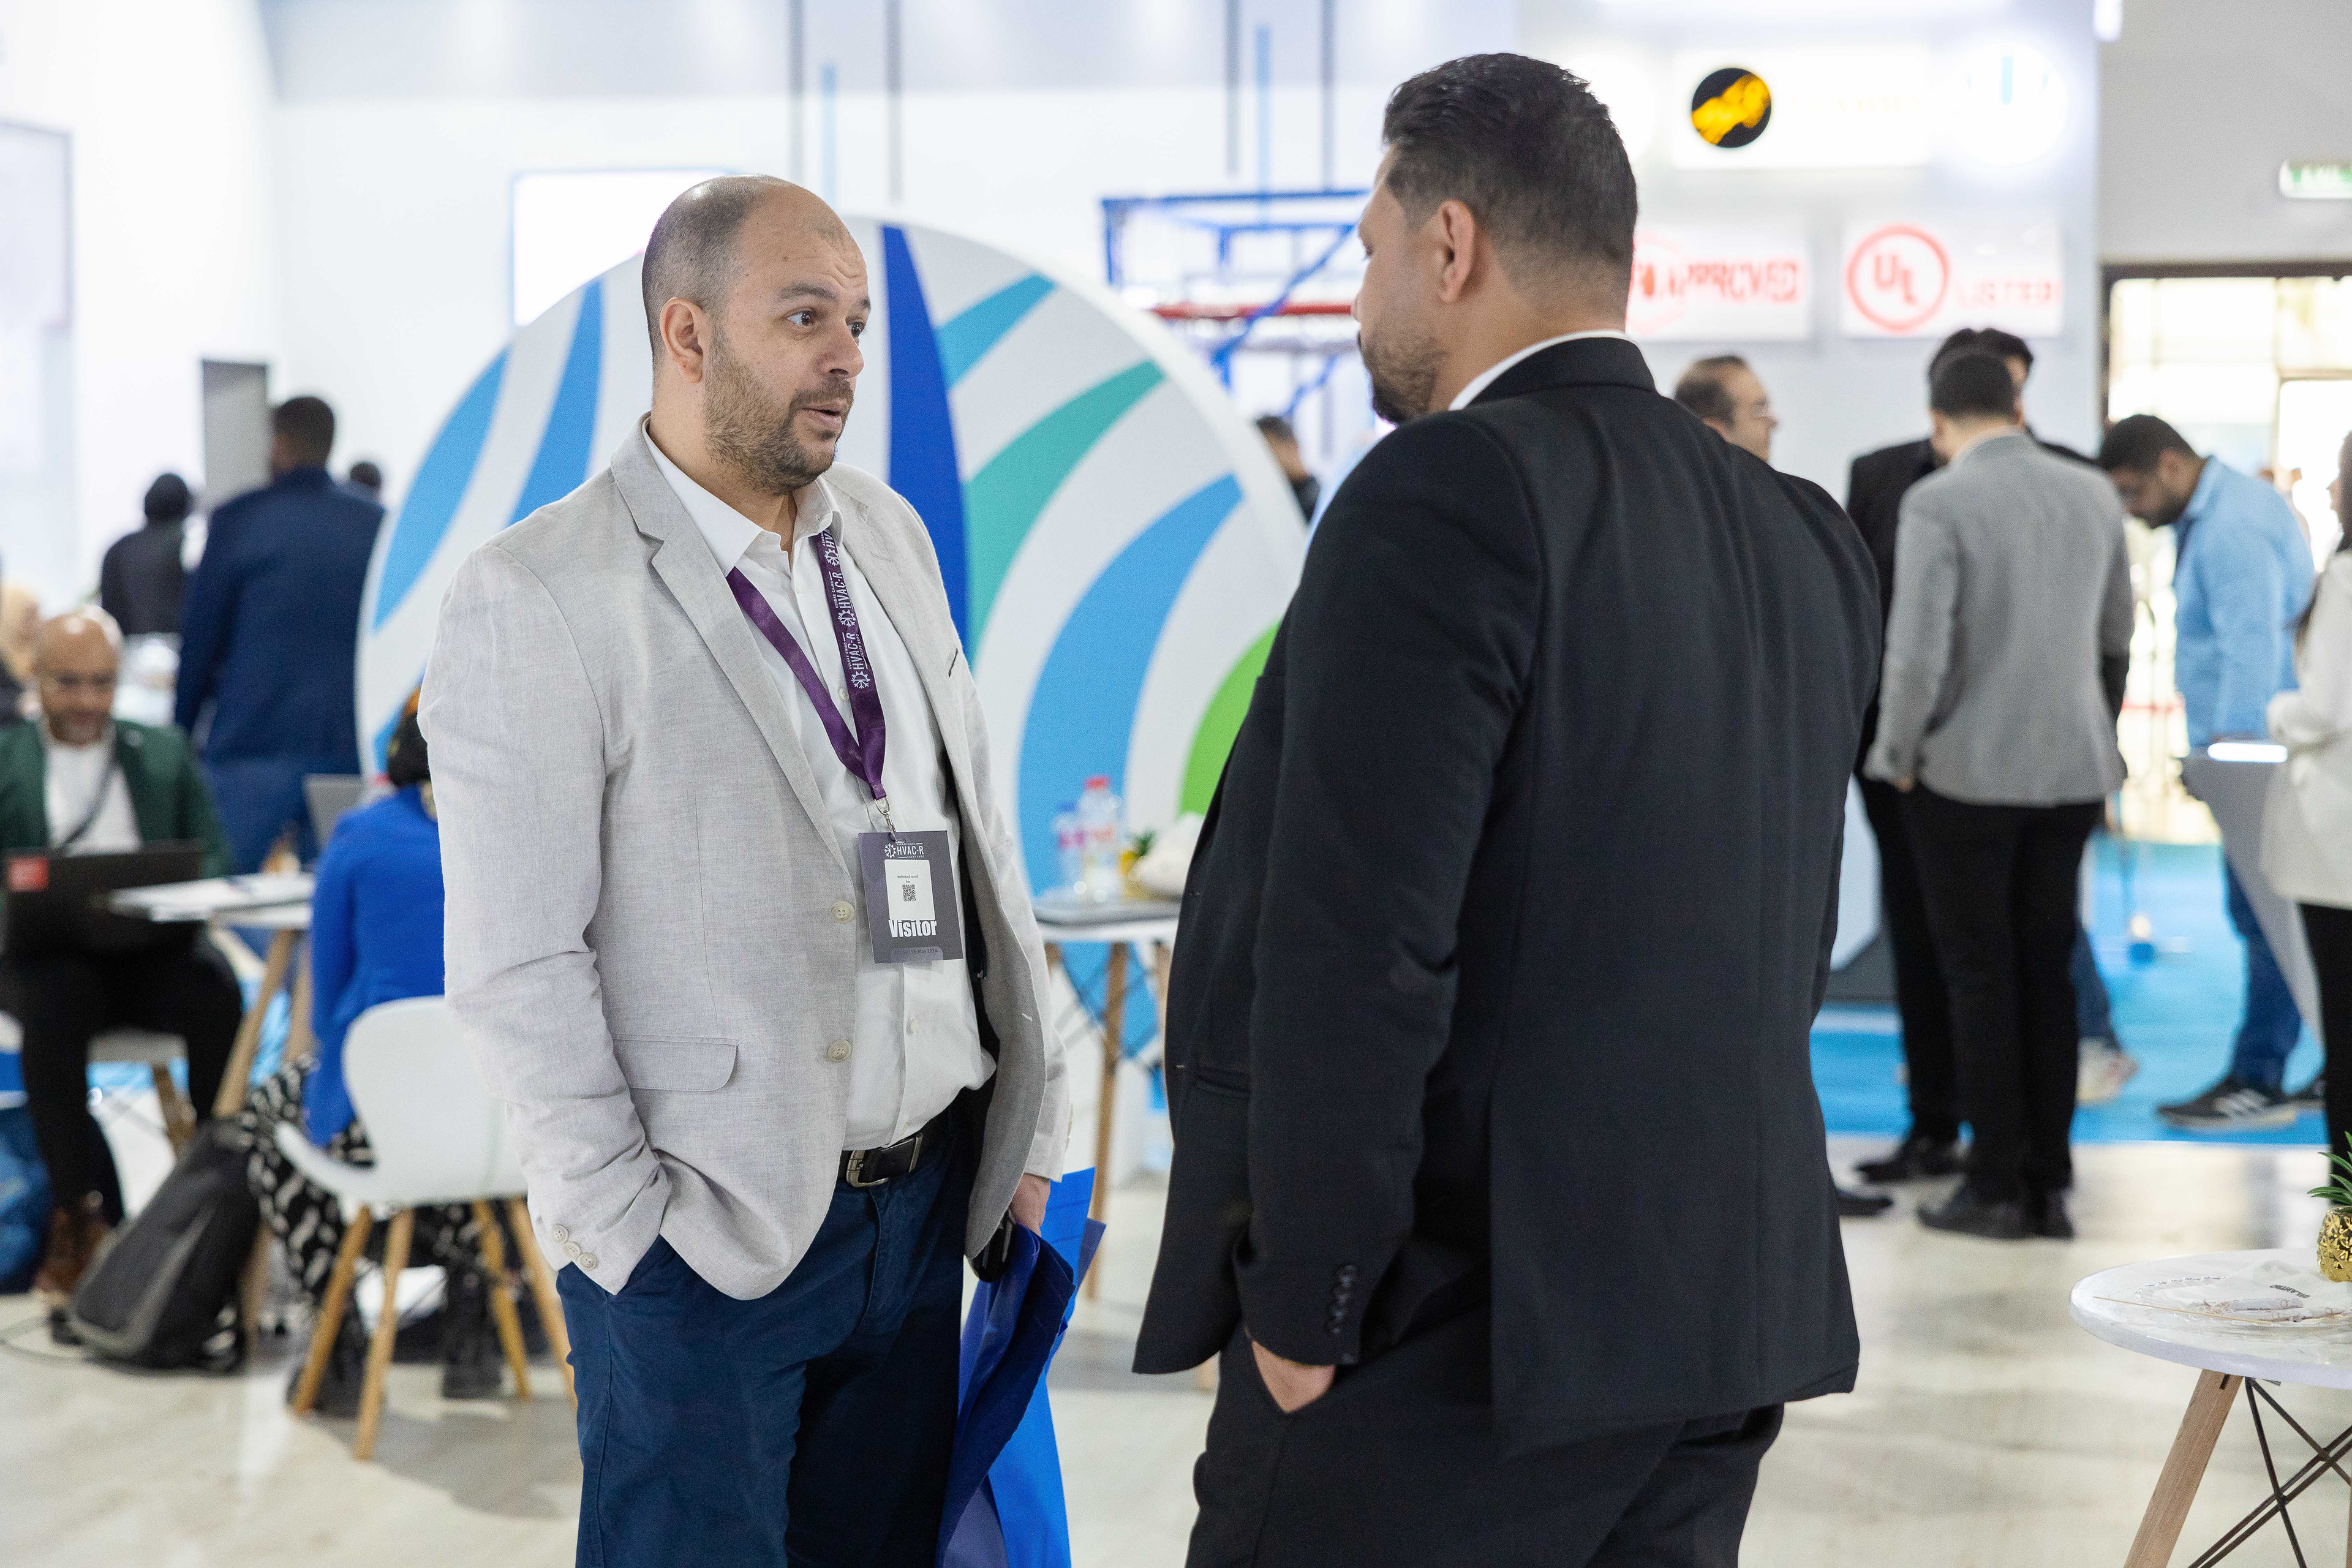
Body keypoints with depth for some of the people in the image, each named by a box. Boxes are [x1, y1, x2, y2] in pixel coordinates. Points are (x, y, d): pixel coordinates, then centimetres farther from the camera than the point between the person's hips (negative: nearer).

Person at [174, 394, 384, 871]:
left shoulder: (237, 521, 0)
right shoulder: (380, 525, 7)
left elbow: (199, 640, 2)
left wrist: (179, 736, 10)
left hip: (253, 748, -3)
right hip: (348, 749, 3)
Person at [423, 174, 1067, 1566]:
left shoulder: (891, 535, 10)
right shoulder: (536, 599, -10)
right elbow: (517, 970, -12)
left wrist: (1031, 1124, 9)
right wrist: (635, 1232, -13)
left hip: (932, 1197, 6)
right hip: (711, 1239, -6)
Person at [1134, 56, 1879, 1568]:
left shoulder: (1451, 495, -15)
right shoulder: (1809, 539, 9)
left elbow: (1357, 945, -20)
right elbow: (1784, 942, 14)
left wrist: (1301, 1314, -12)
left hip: (1461, 1328, -8)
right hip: (1732, 1319, 8)